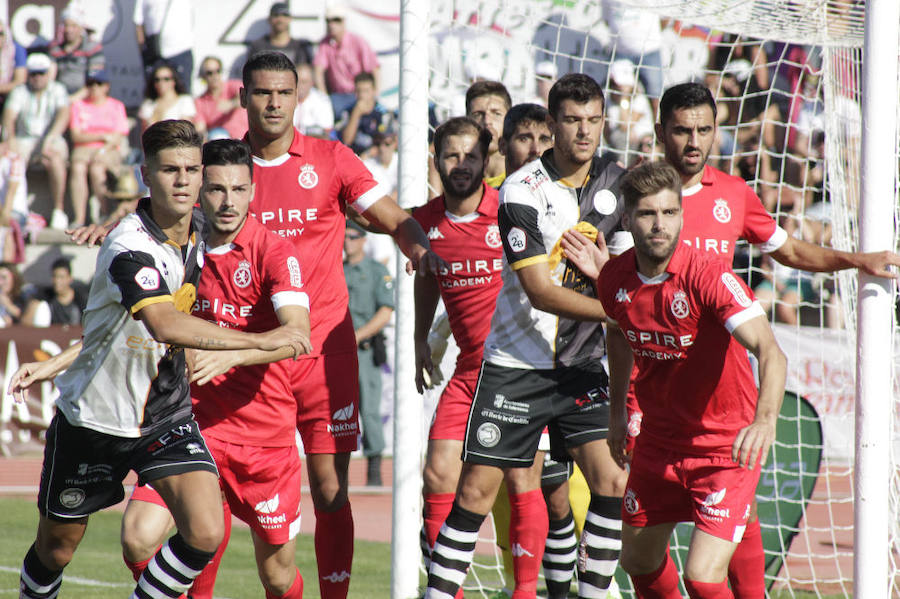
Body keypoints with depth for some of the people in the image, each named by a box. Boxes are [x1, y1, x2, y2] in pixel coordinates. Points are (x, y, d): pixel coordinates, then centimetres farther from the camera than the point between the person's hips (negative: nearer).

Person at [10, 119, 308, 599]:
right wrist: (261, 340, -42)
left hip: (167, 415, 5)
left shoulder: (196, 233, -2)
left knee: (204, 534, -16)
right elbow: (167, 326, -43)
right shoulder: (129, 247, -26)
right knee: (55, 549, 11)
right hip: (93, 416, -5)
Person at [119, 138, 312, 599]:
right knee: (139, 539, -18)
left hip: (265, 434, -2)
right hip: (194, 421, 2)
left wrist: (231, 354, -42)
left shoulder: (273, 251, -10)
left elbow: (297, 332, -26)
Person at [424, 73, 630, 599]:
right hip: (516, 363, -4)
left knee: (613, 482, -9)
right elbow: (540, 292, -19)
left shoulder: (615, 182, 3)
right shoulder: (522, 191, -14)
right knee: (477, 490, -4)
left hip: (583, 364, 4)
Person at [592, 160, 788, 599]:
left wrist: (765, 419, -53)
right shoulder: (615, 278, -6)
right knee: (639, 560, 19)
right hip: (658, 441, 6)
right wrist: (617, 411, 22)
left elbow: (770, 352, -37)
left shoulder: (709, 276, -25)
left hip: (726, 446, -6)